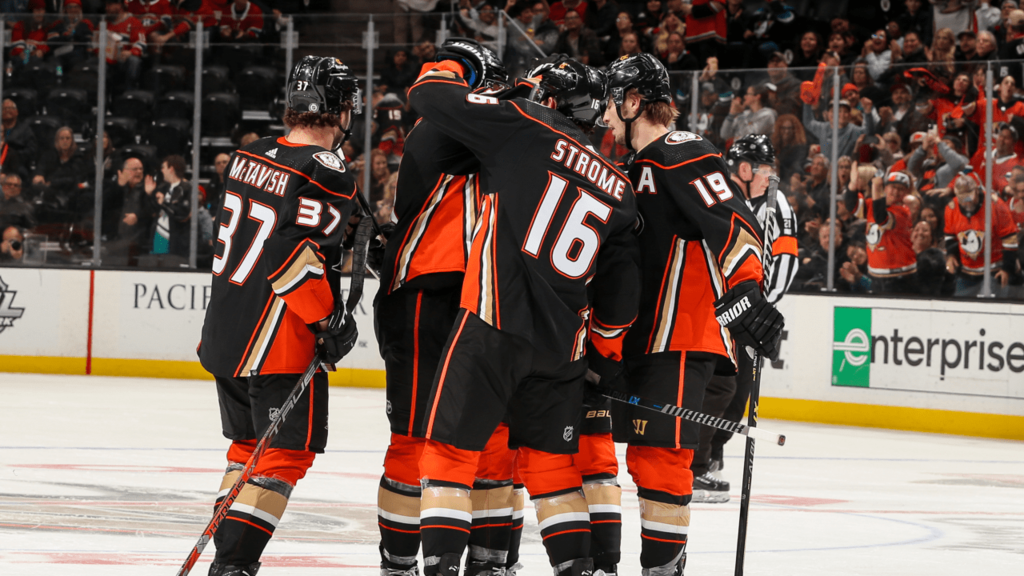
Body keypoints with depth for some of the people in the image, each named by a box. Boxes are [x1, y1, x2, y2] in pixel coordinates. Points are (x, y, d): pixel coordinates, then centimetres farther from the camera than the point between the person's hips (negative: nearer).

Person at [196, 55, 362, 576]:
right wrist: (329, 319, -17)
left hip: (223, 332, 8)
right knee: (289, 451, 0)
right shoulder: (327, 174, -16)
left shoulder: (250, 157, 8)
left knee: (250, 442, 21)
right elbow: (293, 254, -26)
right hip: (278, 340, -8)